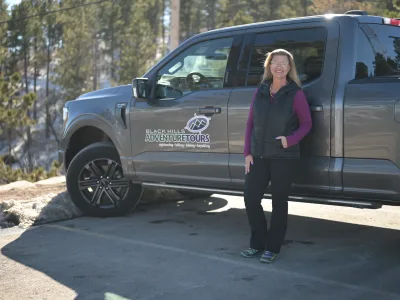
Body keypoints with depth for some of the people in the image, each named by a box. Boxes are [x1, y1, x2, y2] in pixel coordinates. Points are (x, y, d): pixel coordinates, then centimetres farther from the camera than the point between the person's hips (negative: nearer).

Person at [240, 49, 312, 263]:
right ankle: (258, 243, 21)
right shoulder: (260, 91, 8)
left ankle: (272, 248, 18)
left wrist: (290, 139, -19)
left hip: (284, 157, -4)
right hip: (259, 156, 4)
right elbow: (250, 123, 9)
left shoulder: (295, 94, -5)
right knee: (250, 198, 3)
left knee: (279, 202, 5)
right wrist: (247, 152, 3)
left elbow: (306, 123, -1)